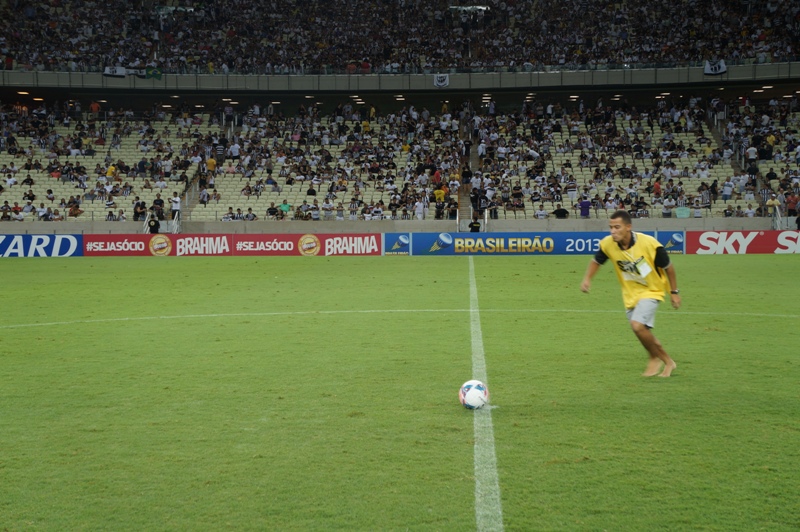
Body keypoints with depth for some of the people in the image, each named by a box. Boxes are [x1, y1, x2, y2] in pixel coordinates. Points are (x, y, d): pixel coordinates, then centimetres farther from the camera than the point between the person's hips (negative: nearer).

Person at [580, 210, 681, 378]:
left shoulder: (650, 244, -26)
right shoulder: (607, 244, -17)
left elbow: (668, 267, -11)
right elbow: (596, 261, 4)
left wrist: (674, 292, -4)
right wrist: (587, 279, -13)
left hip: (651, 290, -5)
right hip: (630, 294, 5)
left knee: (637, 325, -25)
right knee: (643, 334, 12)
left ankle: (655, 358, 1)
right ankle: (667, 362, 35)